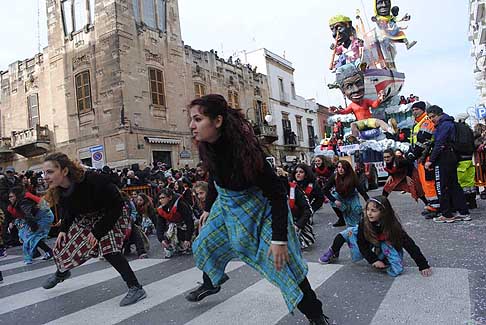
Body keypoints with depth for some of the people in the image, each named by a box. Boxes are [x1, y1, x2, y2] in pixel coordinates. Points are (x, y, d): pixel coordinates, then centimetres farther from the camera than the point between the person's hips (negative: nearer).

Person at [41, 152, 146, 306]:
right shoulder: (58, 191, -14)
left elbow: (116, 205, -29)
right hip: (84, 219, 7)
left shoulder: (93, 180, -37)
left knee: (109, 250, -23)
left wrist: (98, 231, -27)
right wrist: (63, 229, -5)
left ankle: (136, 288, -15)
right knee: (63, 245, 10)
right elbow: (67, 212, 8)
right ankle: (61, 273, 47)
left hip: (110, 217, -7)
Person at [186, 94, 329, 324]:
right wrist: (208, 208, 18)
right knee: (204, 245, 15)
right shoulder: (206, 147, -12)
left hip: (258, 207, -7)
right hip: (227, 204, 7)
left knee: (281, 261, -7)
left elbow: (277, 193, -30)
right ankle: (211, 284, 45)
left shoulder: (244, 148, -35)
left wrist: (279, 238, -30)